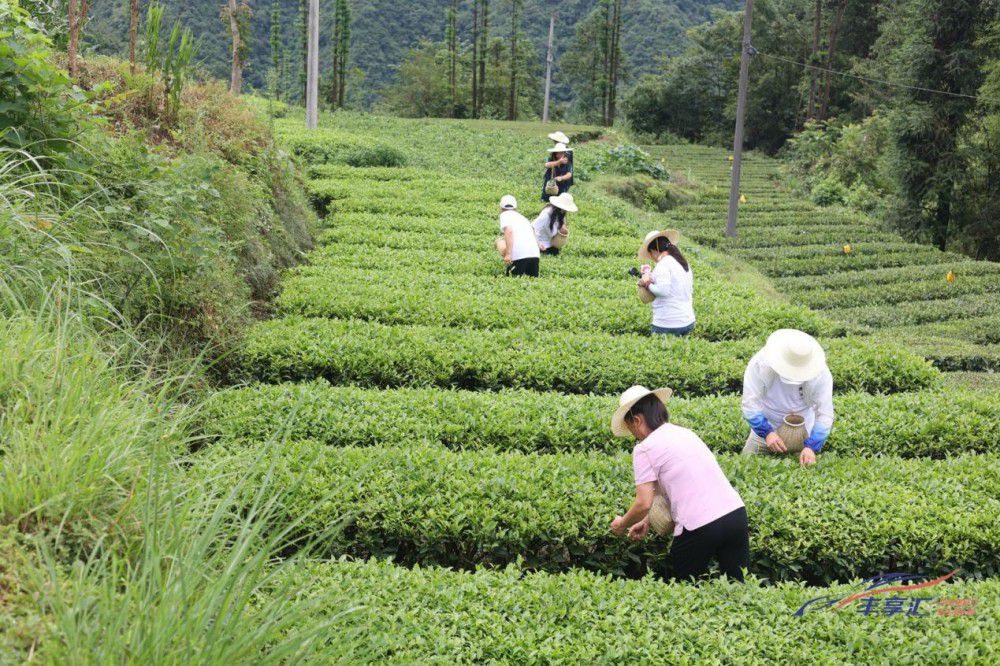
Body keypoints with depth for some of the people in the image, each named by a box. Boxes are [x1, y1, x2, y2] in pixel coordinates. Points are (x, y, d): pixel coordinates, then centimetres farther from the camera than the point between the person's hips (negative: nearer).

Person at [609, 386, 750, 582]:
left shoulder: (644, 449, -4)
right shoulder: (685, 433, 19)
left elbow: (644, 504, -7)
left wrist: (622, 524, 11)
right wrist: (648, 521, 28)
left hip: (700, 527, -6)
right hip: (736, 512, 6)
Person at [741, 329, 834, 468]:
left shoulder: (821, 374, -26)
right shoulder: (760, 364, -29)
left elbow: (825, 414, -24)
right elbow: (750, 403, -27)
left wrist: (811, 447, -37)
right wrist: (767, 433, -39)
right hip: (766, 429, 0)